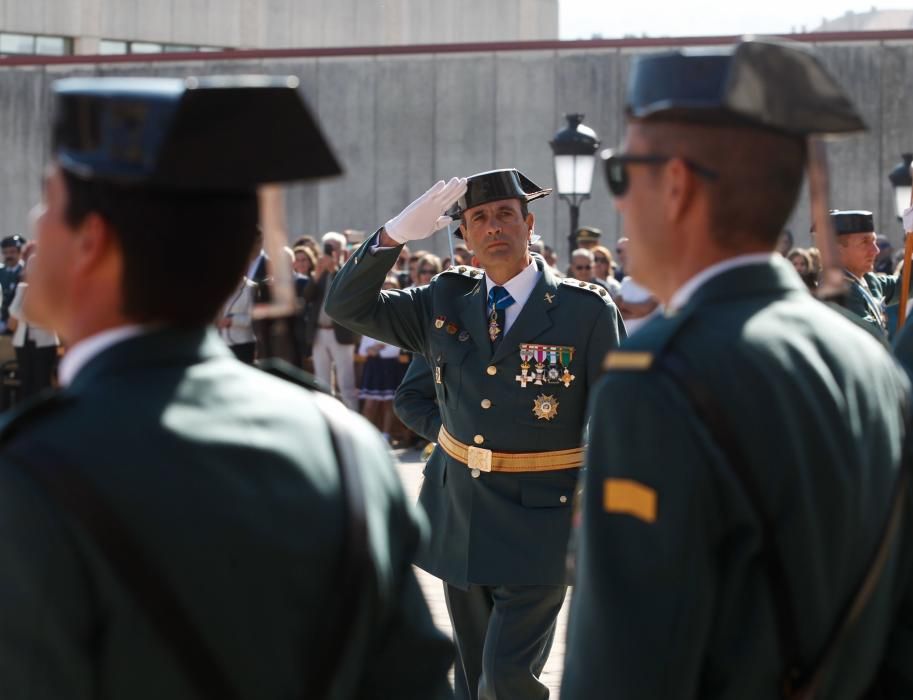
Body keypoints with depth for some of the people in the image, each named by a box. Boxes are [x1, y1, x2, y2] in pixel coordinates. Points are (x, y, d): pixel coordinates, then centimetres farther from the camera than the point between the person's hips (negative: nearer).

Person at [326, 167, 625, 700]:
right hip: (458, 518, 5)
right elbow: (348, 307, 3)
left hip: (538, 525, -5)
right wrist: (397, 233, -11)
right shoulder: (445, 303, 5)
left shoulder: (587, 311, -8)